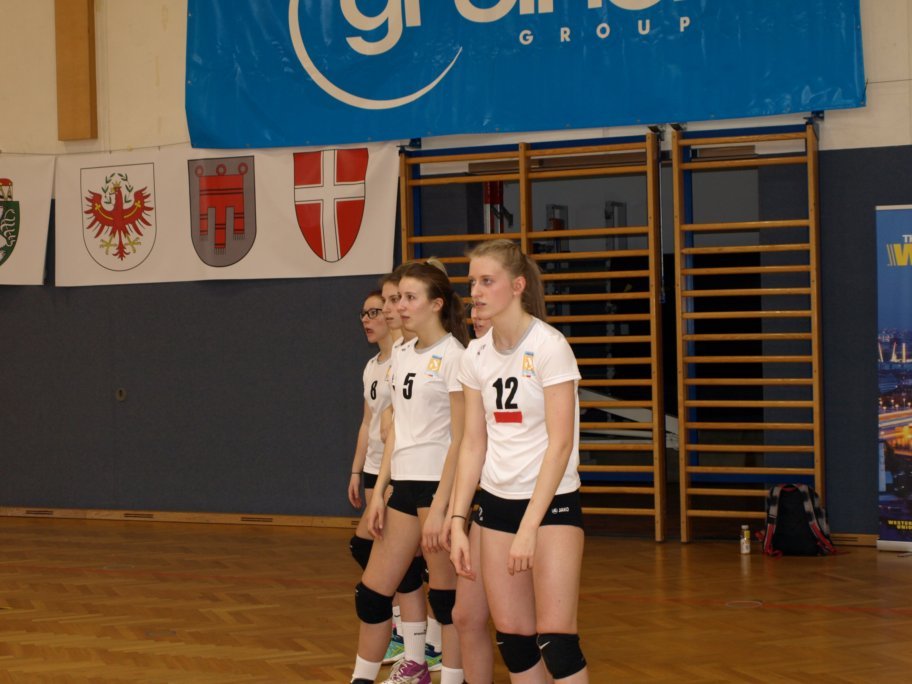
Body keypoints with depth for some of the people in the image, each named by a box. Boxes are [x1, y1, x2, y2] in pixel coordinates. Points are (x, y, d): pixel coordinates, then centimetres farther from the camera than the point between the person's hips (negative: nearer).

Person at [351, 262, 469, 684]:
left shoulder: (452, 356, -9)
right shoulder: (402, 356, 13)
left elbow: (460, 440, -13)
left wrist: (440, 508, -17)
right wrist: (379, 493, 10)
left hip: (439, 486, -7)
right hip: (405, 485, 7)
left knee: (445, 594, -1)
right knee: (372, 590, 8)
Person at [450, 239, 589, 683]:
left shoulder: (549, 346, -14)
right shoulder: (476, 355, 4)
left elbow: (560, 443, -17)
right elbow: (473, 443, 8)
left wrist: (529, 527, -20)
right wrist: (458, 521, 1)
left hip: (551, 503, -6)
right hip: (495, 504, 6)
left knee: (556, 638, -11)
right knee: (512, 635, 5)